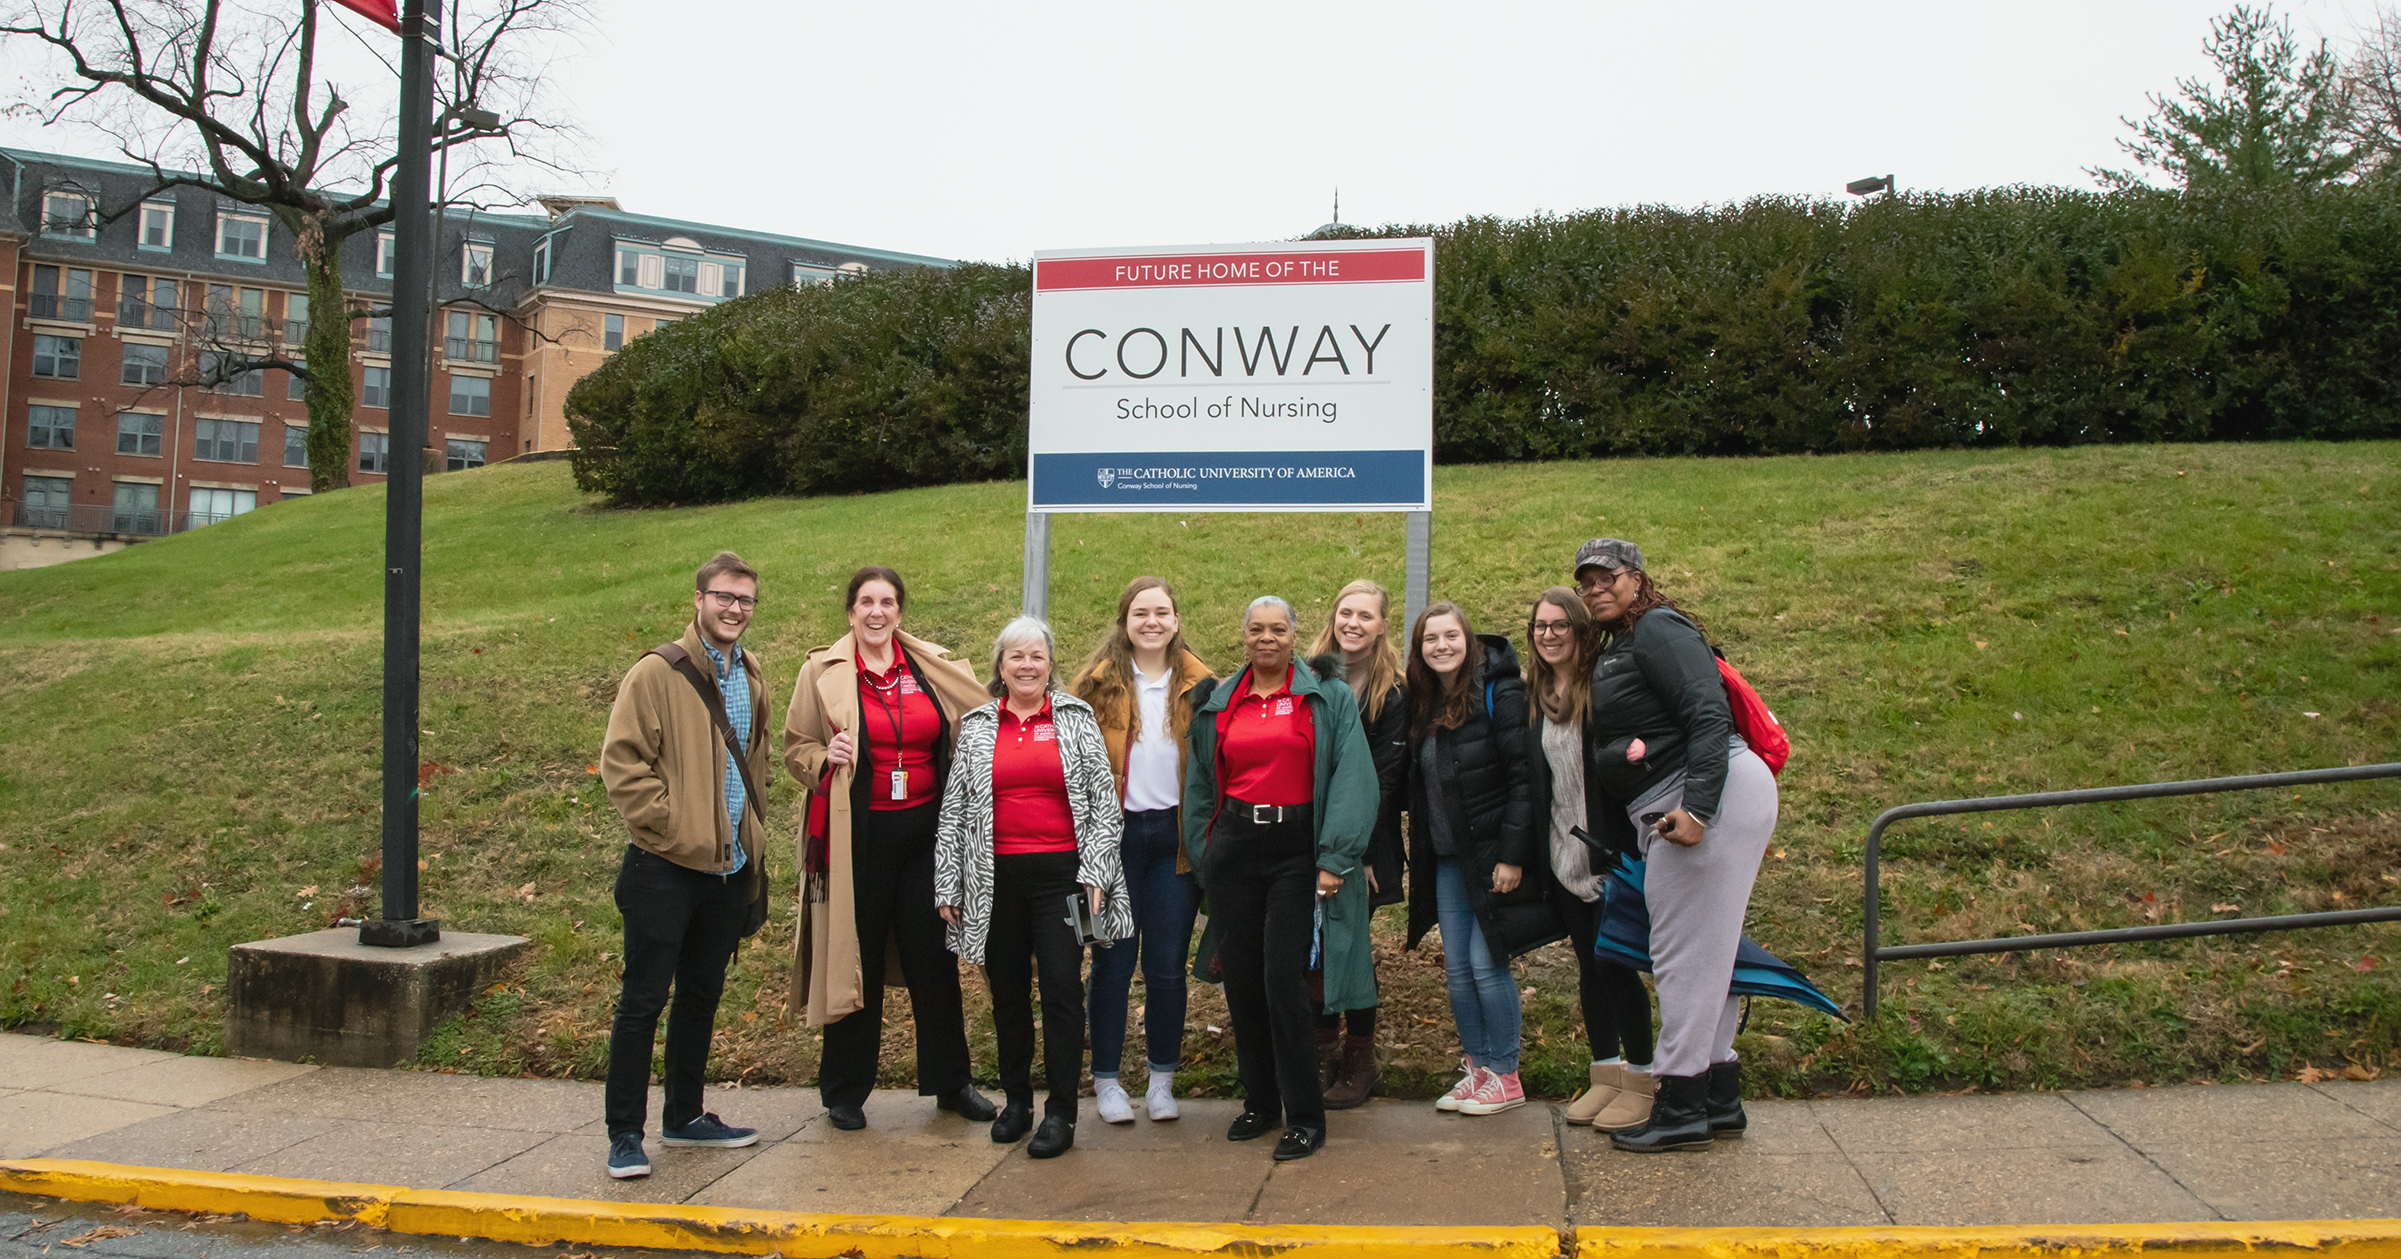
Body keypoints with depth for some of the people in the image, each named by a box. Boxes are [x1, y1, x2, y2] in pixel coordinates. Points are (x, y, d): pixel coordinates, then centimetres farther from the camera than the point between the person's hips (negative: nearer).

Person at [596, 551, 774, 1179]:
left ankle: (684, 1116, 30)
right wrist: (669, 826, -15)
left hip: (729, 868, 7)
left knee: (702, 995, 16)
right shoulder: (657, 673, -9)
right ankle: (624, 1134, 10)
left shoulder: (752, 676, 12)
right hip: (665, 868, -7)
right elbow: (621, 762, -12)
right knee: (643, 1001, 0)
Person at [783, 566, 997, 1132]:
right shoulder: (823, 672, 1)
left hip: (925, 830, 2)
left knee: (934, 957, 8)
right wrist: (825, 759, -13)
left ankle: (950, 1081, 23)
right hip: (859, 833, -2)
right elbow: (795, 748, 6)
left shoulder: (935, 667, 6)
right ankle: (845, 1091, 20)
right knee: (855, 959, 6)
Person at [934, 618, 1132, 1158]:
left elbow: (1103, 801, 3)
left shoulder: (1076, 719, 5)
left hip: (1060, 872, -2)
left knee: (1062, 986, -6)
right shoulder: (976, 727, 9)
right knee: (1008, 989, 10)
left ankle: (1061, 1113, 3)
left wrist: (1095, 871, -6)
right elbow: (953, 809, 10)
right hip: (996, 877, 2)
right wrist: (949, 883, 6)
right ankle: (1016, 1099, 25)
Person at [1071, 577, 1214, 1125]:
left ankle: (1162, 1079, 21)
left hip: (1175, 836, 1)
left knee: (1168, 966, 6)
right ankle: (1107, 1080, 17)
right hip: (1115, 833, -1)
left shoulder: (1200, 686, 5)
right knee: (1113, 962, 5)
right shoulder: (1099, 681, 2)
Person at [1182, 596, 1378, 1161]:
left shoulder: (1328, 699, 2)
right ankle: (1260, 1103, 22)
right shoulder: (1219, 705, 13)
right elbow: (1201, 787, 19)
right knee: (1241, 979, 7)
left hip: (1296, 849, -4)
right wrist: (1203, 854, 11)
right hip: (1234, 845, 4)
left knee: (1283, 982, -9)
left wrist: (1335, 858, -12)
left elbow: (1352, 778, -5)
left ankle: (1305, 1118, 3)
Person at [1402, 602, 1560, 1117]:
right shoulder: (1423, 704, 9)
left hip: (1493, 855, -7)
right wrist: (1420, 855, 9)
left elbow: (1523, 775, -16)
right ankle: (1477, 1068, 21)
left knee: (1487, 963, -4)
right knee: (1457, 968, 9)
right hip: (1447, 858, 7)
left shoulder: (1498, 692, -12)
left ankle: (1505, 1076, 10)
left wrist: (1513, 854, -19)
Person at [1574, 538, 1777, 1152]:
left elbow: (1708, 715, -19)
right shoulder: (1615, 650, 23)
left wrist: (1696, 808, -27)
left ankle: (1682, 1107, 1)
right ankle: (1720, 1098, 22)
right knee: (1704, 952, 13)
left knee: (1685, 952, -6)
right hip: (1671, 805, 10)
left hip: (1712, 795, -10)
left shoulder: (1657, 630, -7)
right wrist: (1624, 845, 19)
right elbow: (1604, 755, 21)